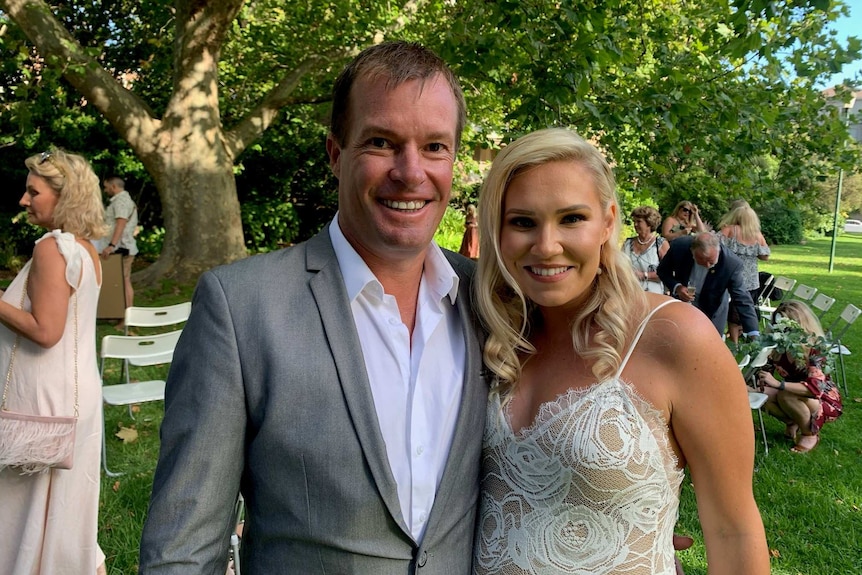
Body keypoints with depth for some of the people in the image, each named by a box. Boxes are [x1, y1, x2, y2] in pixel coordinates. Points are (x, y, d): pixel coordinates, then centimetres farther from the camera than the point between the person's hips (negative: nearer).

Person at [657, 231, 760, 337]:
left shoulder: (731, 263, -29)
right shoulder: (679, 247, -25)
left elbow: (742, 299, -25)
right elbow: (663, 270, -6)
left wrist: (754, 334, -33)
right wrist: (676, 287, -25)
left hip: (711, 315, -1)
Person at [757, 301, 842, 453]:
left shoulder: (815, 347, -27)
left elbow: (815, 387, -38)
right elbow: (766, 371, -3)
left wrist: (778, 384, -48)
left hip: (826, 401, -5)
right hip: (795, 396, 6)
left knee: (785, 395, -34)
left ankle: (810, 435, -9)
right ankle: (792, 424, 4)